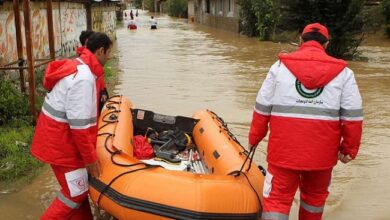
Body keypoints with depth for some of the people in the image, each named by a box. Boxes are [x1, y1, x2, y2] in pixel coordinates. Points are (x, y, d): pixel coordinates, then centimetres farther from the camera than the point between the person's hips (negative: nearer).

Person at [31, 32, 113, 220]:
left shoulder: (77, 65, 5)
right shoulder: (84, 78, -26)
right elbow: (79, 125, -26)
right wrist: (91, 158, -18)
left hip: (57, 136, 10)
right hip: (60, 142, -10)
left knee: (79, 186, 20)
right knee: (76, 192, 3)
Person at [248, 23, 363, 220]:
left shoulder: (280, 66, 1)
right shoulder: (343, 72, 2)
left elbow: (262, 108, 3)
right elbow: (353, 116, 1)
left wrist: (254, 138, 14)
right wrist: (349, 148, 11)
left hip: (284, 149, -1)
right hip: (322, 153, 1)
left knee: (277, 197, 7)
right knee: (315, 195, 23)